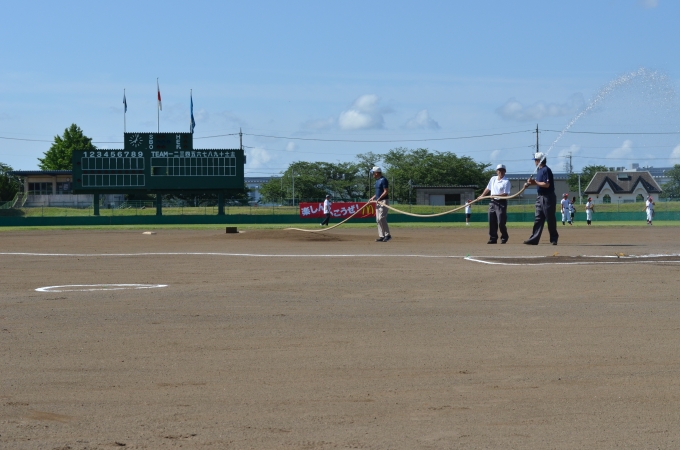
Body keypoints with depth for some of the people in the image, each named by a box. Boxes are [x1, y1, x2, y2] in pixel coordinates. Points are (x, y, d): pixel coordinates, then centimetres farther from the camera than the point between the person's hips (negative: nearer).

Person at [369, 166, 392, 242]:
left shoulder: (383, 180, -12)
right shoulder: (377, 181, 17)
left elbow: (386, 192, -18)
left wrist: (379, 199, -24)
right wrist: (373, 198, 13)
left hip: (383, 201, -10)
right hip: (378, 202, 10)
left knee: (381, 218, -16)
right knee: (378, 219, 6)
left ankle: (387, 235, -13)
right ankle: (381, 236, 8)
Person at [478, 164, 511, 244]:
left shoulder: (506, 181, -8)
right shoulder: (493, 179, 11)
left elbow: (505, 194, -16)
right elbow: (488, 188, 24)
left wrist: (495, 195, -23)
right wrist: (482, 196, 24)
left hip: (501, 203, -6)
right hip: (492, 202, 6)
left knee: (501, 222, -9)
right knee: (492, 222, 4)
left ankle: (504, 237, 10)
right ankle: (493, 238, 10)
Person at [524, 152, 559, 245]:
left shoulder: (546, 170, -15)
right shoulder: (539, 170, 15)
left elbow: (546, 184, -21)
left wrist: (535, 182, -14)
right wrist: (531, 183, 5)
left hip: (548, 198, -10)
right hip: (540, 198, 10)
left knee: (550, 219, -1)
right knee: (538, 219, 5)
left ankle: (554, 238, 8)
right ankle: (534, 239, 3)